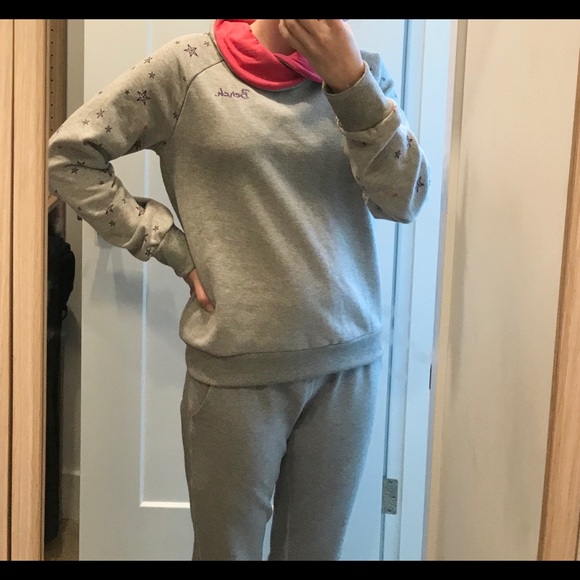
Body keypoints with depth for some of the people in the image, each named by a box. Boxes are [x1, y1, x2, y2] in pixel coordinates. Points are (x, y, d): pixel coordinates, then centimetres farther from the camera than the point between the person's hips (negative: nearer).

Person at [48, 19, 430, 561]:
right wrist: (175, 249, -6)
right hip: (239, 367, -3)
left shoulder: (361, 70, 6)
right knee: (227, 548, 12)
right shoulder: (189, 64, -3)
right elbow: (69, 154, 0)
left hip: (348, 362, 3)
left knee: (315, 549, 17)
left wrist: (350, 82, -15)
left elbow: (404, 200, -3)